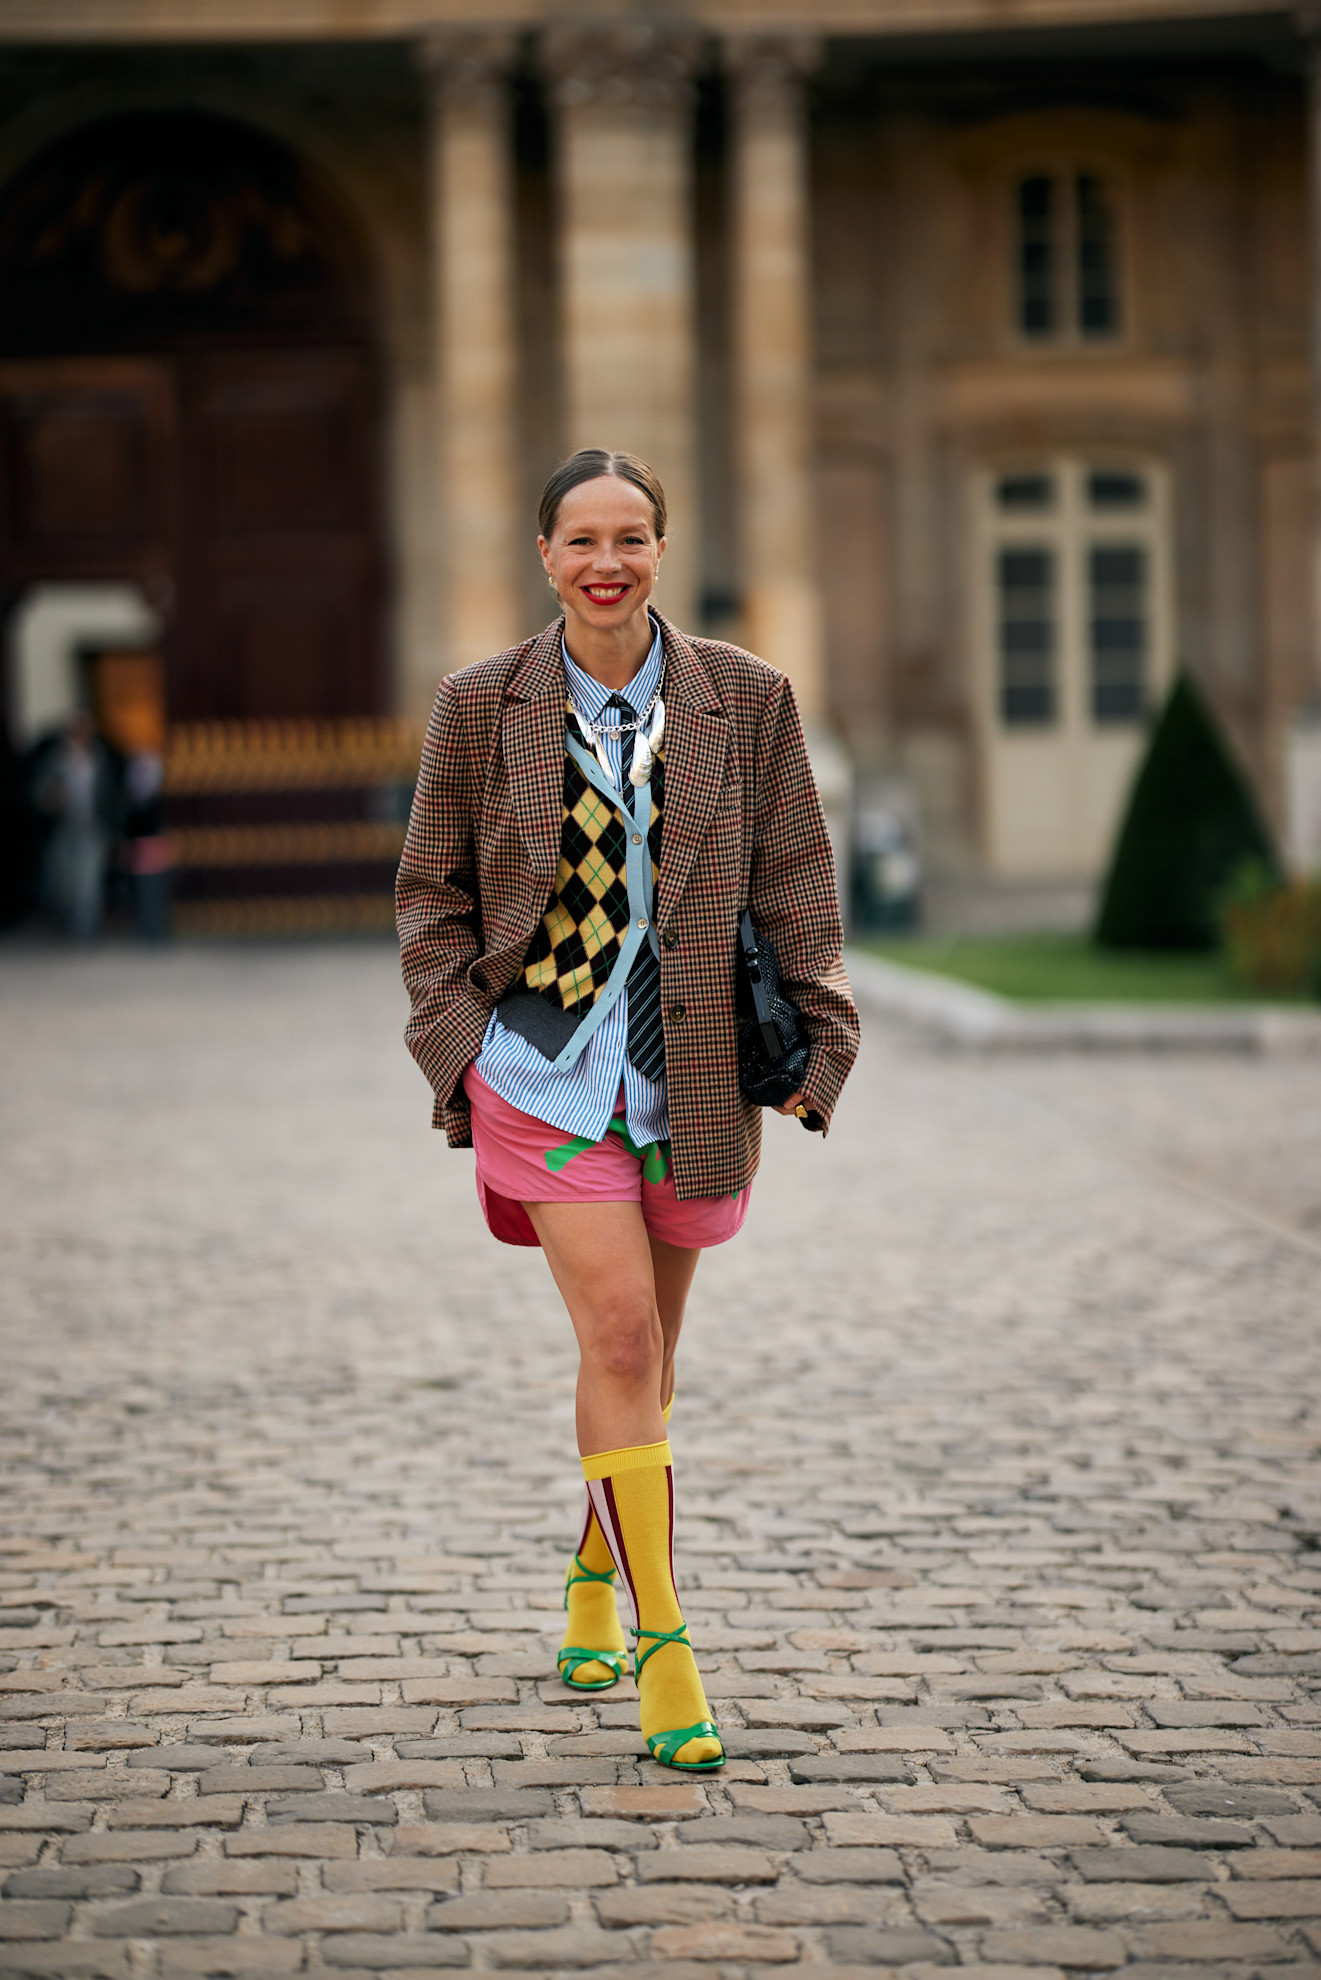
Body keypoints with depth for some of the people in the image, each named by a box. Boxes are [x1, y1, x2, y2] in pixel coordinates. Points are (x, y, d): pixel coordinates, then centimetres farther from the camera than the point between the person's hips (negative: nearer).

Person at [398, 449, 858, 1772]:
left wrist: (814, 1044, 2)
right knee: (621, 1336, -15)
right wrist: (457, 1050, -1)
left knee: (643, 1353, 14)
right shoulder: (481, 706, 0)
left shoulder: (746, 700, 2)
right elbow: (432, 893, 7)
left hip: (691, 1074, 2)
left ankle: (592, 1585, 37)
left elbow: (796, 883, 7)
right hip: (546, 1064, -2)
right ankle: (659, 1645, -11)